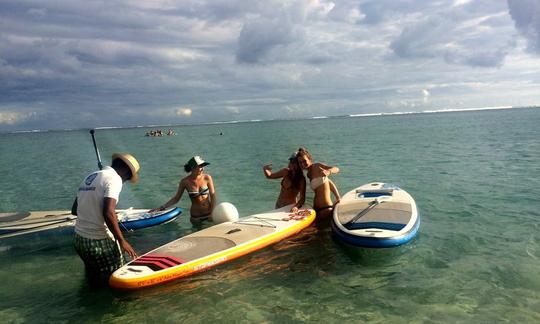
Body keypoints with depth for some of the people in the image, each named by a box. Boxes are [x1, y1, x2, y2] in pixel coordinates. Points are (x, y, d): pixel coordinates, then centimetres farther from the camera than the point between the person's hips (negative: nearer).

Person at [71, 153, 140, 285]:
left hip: (78, 238, 8)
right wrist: (122, 240, -17)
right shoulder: (114, 178, -13)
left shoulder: (90, 177, 12)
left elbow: (74, 210, 16)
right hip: (99, 241, -8)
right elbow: (108, 212, -24)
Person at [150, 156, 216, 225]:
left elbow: (213, 196, -7)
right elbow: (176, 198, -2)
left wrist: (212, 214, -15)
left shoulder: (207, 178, -11)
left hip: (209, 214, 0)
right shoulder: (185, 181, -11)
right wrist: (162, 207, -9)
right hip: (196, 217, 0)